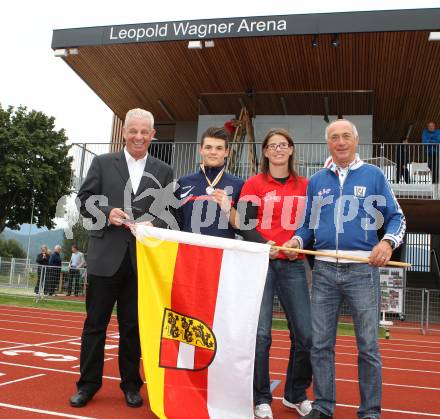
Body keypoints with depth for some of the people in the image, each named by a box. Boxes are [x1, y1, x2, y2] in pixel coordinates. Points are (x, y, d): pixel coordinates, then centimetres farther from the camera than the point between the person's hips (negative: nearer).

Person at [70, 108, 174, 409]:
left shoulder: (164, 172, 9)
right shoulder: (102, 163, 7)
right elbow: (85, 201, 4)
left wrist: (153, 224, -14)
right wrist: (107, 214, -14)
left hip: (143, 259, 1)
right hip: (106, 256, 0)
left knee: (133, 325, 9)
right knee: (95, 322, 7)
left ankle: (131, 384, 22)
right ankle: (88, 383, 21)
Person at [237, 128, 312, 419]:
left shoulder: (304, 186, 13)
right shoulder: (254, 184, 6)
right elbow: (245, 224, -1)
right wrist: (264, 245, -18)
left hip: (293, 265, 2)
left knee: (305, 333, -1)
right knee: (261, 333, -4)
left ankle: (296, 394, 22)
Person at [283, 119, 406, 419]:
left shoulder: (374, 176, 4)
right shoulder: (316, 181, 12)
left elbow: (396, 217, 3)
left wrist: (388, 242, -16)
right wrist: (296, 241, -4)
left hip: (363, 269, -3)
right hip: (324, 270, 3)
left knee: (368, 346, 3)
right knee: (320, 343, 7)